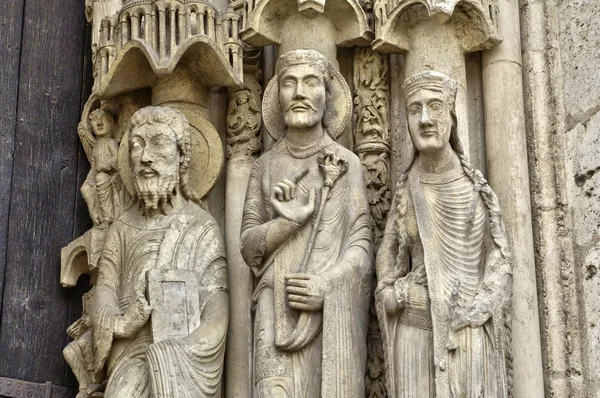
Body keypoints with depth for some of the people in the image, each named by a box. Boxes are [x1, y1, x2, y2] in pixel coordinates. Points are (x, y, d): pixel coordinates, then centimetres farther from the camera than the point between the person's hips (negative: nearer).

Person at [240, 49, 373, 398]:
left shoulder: (348, 164, 5)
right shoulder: (266, 166, 11)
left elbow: (361, 244, 1)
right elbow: (248, 244, 8)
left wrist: (328, 283, -16)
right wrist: (288, 221, -10)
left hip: (332, 312, -1)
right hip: (279, 311, 1)